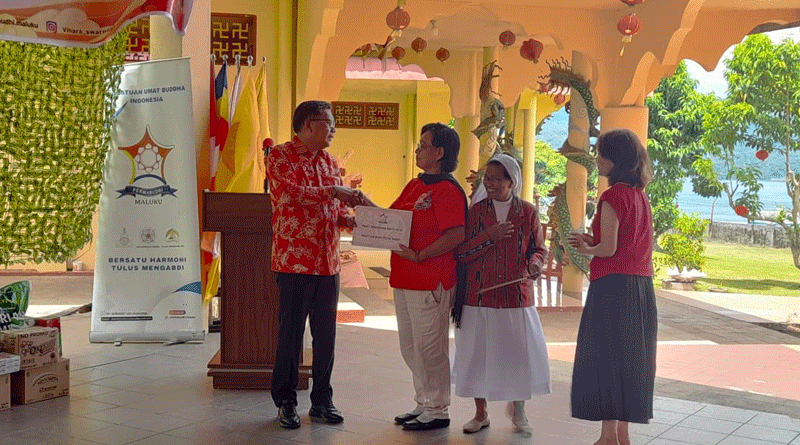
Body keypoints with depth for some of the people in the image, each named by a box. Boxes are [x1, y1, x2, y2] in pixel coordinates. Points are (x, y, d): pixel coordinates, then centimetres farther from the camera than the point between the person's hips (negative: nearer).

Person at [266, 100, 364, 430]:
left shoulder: (329, 162, 17)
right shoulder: (280, 156, -4)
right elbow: (291, 193, -20)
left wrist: (349, 219, 0)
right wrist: (332, 192, -14)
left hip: (328, 263, 6)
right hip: (294, 262, -6)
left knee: (325, 334, 9)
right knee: (291, 333, 1)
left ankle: (322, 401, 20)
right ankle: (286, 402, 14)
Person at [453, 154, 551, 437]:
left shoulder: (527, 212, 2)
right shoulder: (476, 210, 2)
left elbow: (538, 248, 9)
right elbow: (461, 252, -2)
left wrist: (535, 263, -12)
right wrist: (489, 236, -16)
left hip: (516, 295, 0)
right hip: (480, 295, 0)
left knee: (520, 351, 3)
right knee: (478, 353, 5)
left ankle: (517, 409, 28)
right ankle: (480, 414, 22)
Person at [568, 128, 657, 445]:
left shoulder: (613, 196, -13)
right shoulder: (640, 195, 12)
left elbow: (608, 248, -18)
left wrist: (586, 249, 1)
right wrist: (592, 241, 13)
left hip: (613, 287, -9)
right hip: (641, 286, 9)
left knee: (605, 358, -2)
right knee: (628, 359, 14)